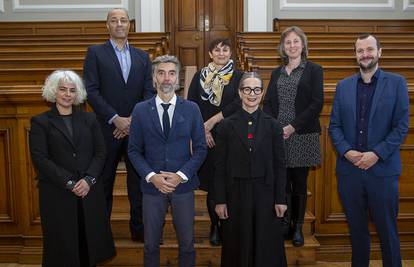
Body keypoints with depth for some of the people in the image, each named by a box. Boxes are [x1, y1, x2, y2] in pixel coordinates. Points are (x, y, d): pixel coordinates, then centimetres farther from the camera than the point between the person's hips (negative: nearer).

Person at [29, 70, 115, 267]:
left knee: (90, 241, 6)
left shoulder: (89, 119, 11)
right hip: (57, 193, -2)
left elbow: (100, 153, 5)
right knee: (62, 244, 5)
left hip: (90, 191, 2)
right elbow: (40, 158, -7)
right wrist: (69, 183, -14)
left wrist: (89, 179, -11)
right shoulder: (40, 122, 2)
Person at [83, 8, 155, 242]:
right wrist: (115, 119, -15)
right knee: (104, 181, 8)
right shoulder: (95, 53, 1)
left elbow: (149, 92, 4)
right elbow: (92, 91, -8)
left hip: (137, 128, 3)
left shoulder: (142, 56, 11)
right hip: (108, 128, -2)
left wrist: (134, 120, -9)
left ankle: (139, 228, 21)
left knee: (138, 180, 8)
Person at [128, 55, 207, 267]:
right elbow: (134, 150, 1)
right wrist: (152, 177, -13)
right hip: (152, 185, 0)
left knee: (187, 243, 10)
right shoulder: (140, 110, 0)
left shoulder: (191, 109, 0)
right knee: (151, 244, 12)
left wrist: (181, 175, -12)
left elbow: (200, 148, 0)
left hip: (183, 185, 0)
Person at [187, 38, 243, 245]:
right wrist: (202, 130, -7)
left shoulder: (238, 77, 4)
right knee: (210, 183, 3)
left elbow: (239, 103, -10)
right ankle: (215, 226, 19)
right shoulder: (200, 76, 9)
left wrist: (213, 121, -14)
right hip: (205, 138, 1)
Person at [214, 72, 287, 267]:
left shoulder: (272, 125, 1)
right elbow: (220, 166, 0)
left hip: (265, 193, 0)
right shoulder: (227, 125, 0)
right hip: (236, 193, 0)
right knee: (238, 247, 10)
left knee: (266, 247, 8)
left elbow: (280, 165, 1)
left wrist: (281, 199, -2)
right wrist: (220, 200, -3)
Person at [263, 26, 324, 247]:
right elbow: (267, 103, 12)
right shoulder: (276, 73, 15)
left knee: (299, 182, 4)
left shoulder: (314, 70, 2)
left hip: (302, 135, -3)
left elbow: (317, 104, -7)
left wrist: (293, 127, -14)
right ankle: (284, 224, 18)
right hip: (277, 135, 3)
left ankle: (298, 227, 18)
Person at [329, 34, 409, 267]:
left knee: (387, 230, 7)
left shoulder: (396, 83, 1)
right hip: (349, 169, 3)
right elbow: (334, 125, 7)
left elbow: (402, 126, -5)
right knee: (357, 229, 13)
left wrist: (377, 154, -14)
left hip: (383, 170, -2)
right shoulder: (343, 86, 9)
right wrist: (346, 151, -9)